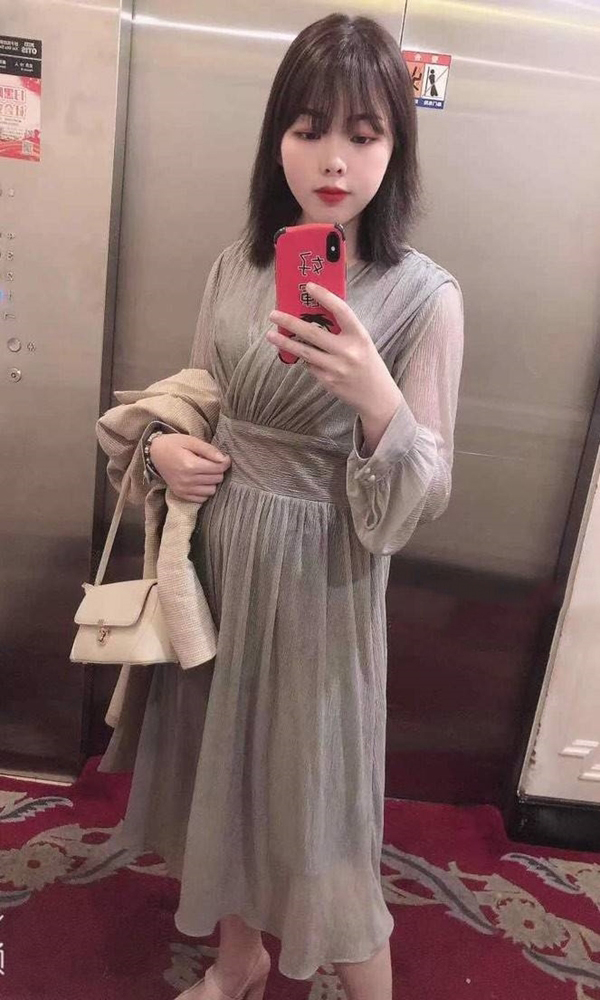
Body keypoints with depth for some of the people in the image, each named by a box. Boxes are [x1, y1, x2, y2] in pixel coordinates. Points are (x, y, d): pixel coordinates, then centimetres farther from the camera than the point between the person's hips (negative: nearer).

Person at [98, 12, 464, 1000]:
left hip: (320, 579, -5)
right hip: (218, 556, 6)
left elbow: (420, 503, -13)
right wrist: (166, 445, -8)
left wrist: (375, 395, -31)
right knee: (220, 769, 21)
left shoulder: (425, 297, -13)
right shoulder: (237, 264, 2)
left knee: (317, 807, 9)